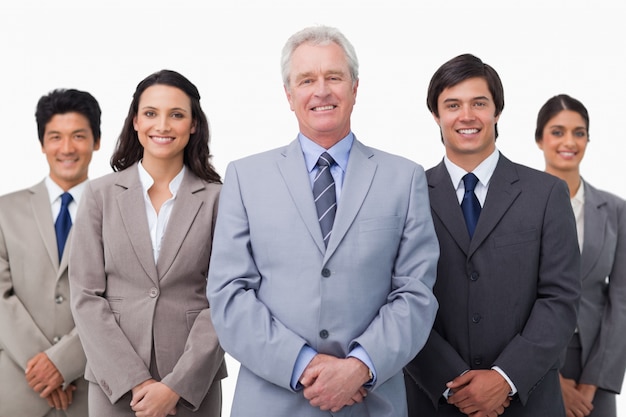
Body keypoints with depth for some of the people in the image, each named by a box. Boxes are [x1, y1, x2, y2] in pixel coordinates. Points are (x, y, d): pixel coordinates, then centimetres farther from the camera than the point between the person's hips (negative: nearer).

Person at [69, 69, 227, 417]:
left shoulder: (216, 199, -2)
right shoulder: (100, 194, 1)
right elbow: (86, 295, -2)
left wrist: (177, 384, -11)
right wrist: (134, 380, -9)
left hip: (195, 383, 0)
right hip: (114, 381, 1)